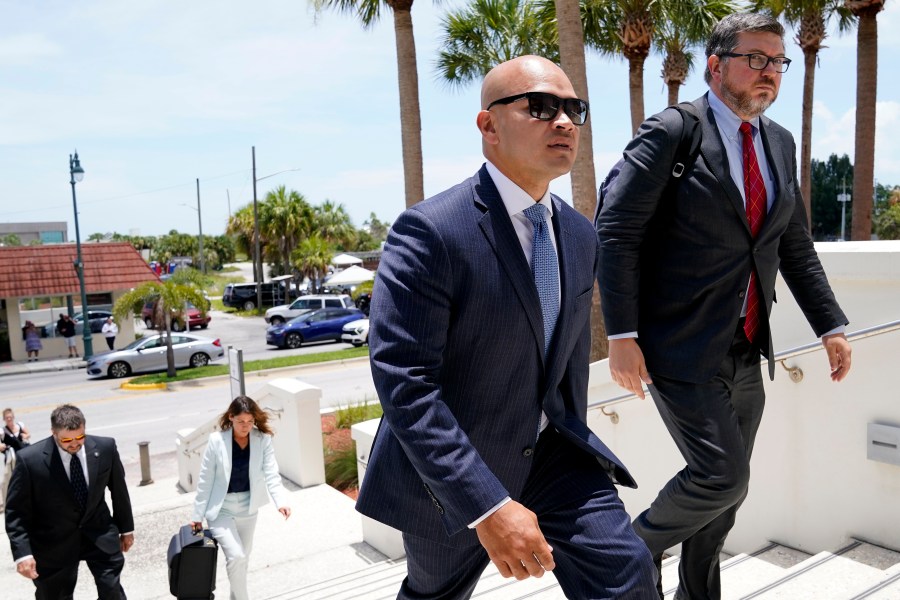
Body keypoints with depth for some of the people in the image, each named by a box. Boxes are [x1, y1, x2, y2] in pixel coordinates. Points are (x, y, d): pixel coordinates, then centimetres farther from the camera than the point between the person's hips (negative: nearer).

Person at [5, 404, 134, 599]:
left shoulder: (105, 448, -11)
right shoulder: (30, 459, -18)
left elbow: (118, 489, 3)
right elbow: (16, 512, -10)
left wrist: (126, 528, 12)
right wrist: (22, 553, -19)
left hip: (99, 533, 2)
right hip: (54, 543, -1)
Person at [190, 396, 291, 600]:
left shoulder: (263, 439, -12)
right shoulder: (217, 440, -16)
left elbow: (271, 474, -18)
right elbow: (205, 481, -9)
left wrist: (281, 501, -35)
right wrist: (198, 515, -4)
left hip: (248, 507, 3)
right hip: (221, 508, -3)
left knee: (243, 559, 17)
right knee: (236, 556, -18)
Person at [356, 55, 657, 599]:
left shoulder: (580, 234, 0)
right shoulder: (430, 231, -24)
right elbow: (403, 382, -28)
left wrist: (573, 441, 20)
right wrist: (487, 506, -30)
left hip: (548, 451, 5)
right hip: (449, 467, -4)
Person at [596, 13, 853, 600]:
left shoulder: (780, 143, 11)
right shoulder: (671, 132, -10)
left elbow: (795, 247, 17)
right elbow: (616, 233, -15)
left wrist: (831, 324, 11)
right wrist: (622, 336, -19)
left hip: (746, 354, 7)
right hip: (683, 349, -7)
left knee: (726, 490, 15)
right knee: (722, 476, -11)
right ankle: (638, 546, 18)